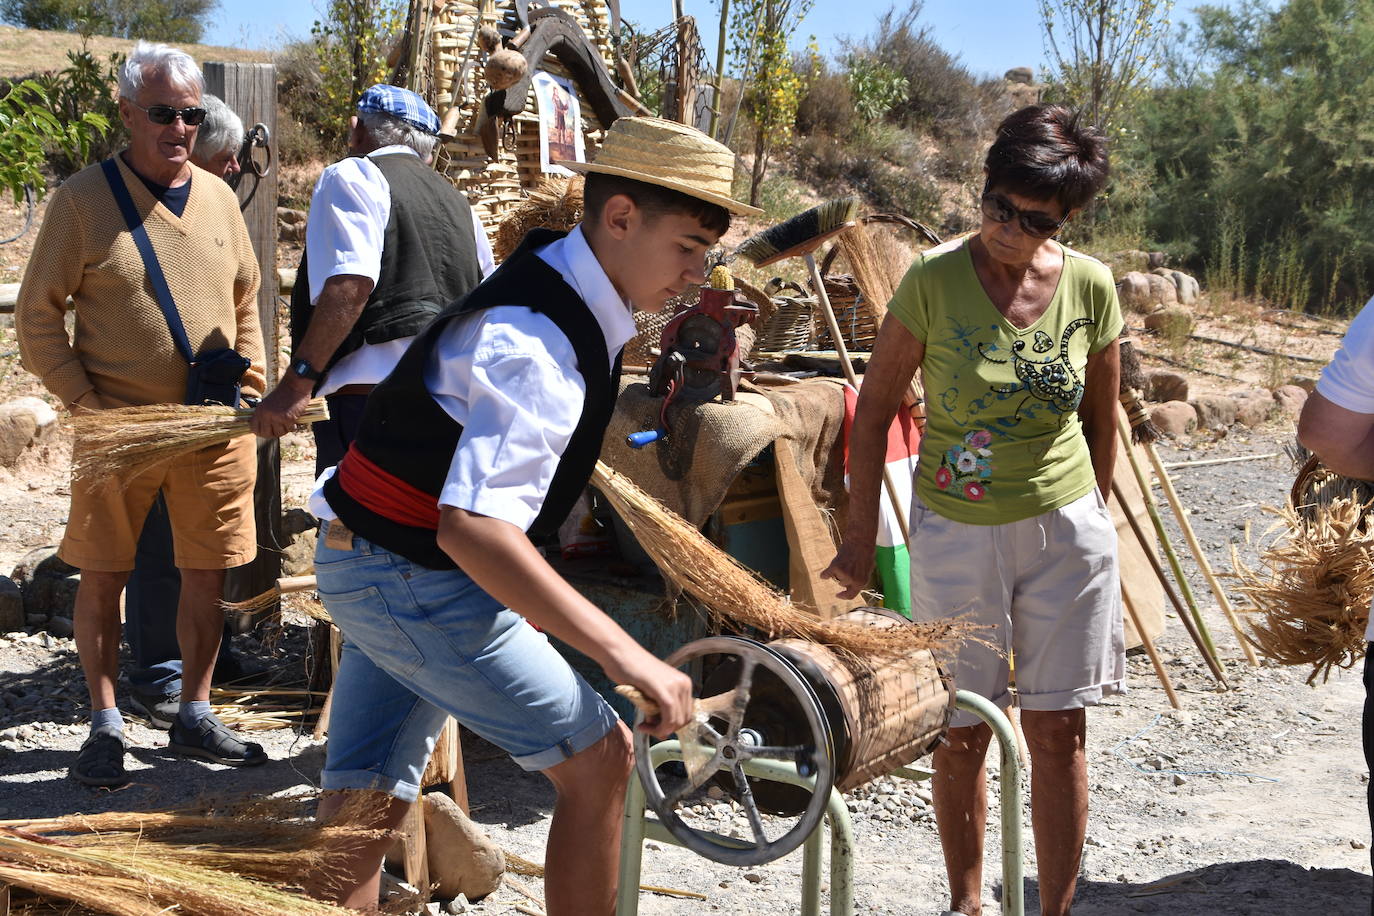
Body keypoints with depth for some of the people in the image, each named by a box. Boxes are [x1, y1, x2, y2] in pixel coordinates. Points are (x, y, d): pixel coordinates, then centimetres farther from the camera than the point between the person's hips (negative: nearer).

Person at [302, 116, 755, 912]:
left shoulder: (555, 274, 4)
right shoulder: (537, 346, -27)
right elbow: (473, 527, -37)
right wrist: (624, 655, -37)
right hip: (416, 583, -9)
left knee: (365, 807, 9)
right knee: (598, 757, 0)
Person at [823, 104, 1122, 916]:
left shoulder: (1091, 286, -5)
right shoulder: (935, 277, -12)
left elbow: (1102, 417, 9)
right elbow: (875, 408, -6)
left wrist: (1090, 517, 15)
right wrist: (861, 536, -5)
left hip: (1064, 529, 1)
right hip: (955, 534, -1)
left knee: (1057, 730, 6)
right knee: (961, 734, 9)